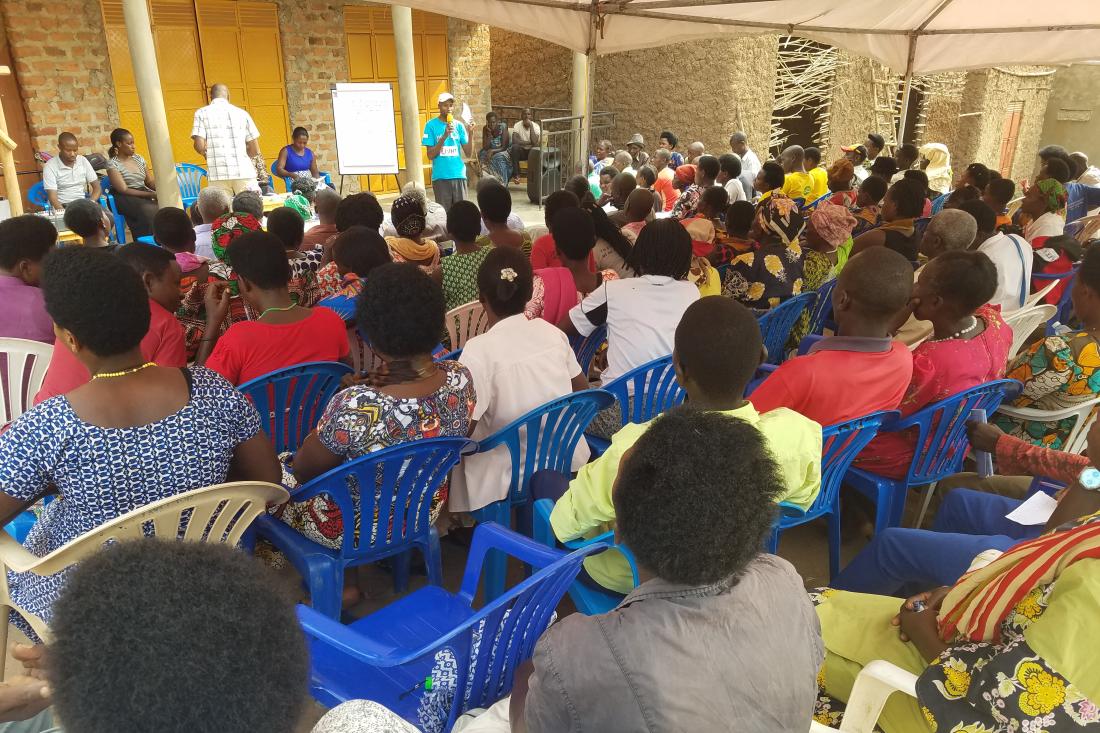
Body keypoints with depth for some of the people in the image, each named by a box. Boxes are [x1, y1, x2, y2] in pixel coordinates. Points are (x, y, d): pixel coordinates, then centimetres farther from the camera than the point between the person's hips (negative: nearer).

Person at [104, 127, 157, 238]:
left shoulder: (138, 158, 14)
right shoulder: (112, 164, -5)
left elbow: (150, 182, 13)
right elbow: (123, 190, -13)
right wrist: (151, 194, -20)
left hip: (144, 195, 6)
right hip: (124, 199, -6)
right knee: (149, 211, -36)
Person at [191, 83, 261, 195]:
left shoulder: (202, 113, 7)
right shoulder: (242, 113, 11)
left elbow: (200, 146, -4)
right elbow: (255, 150, 10)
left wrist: (208, 154, 18)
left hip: (219, 174, 0)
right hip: (244, 173, 1)